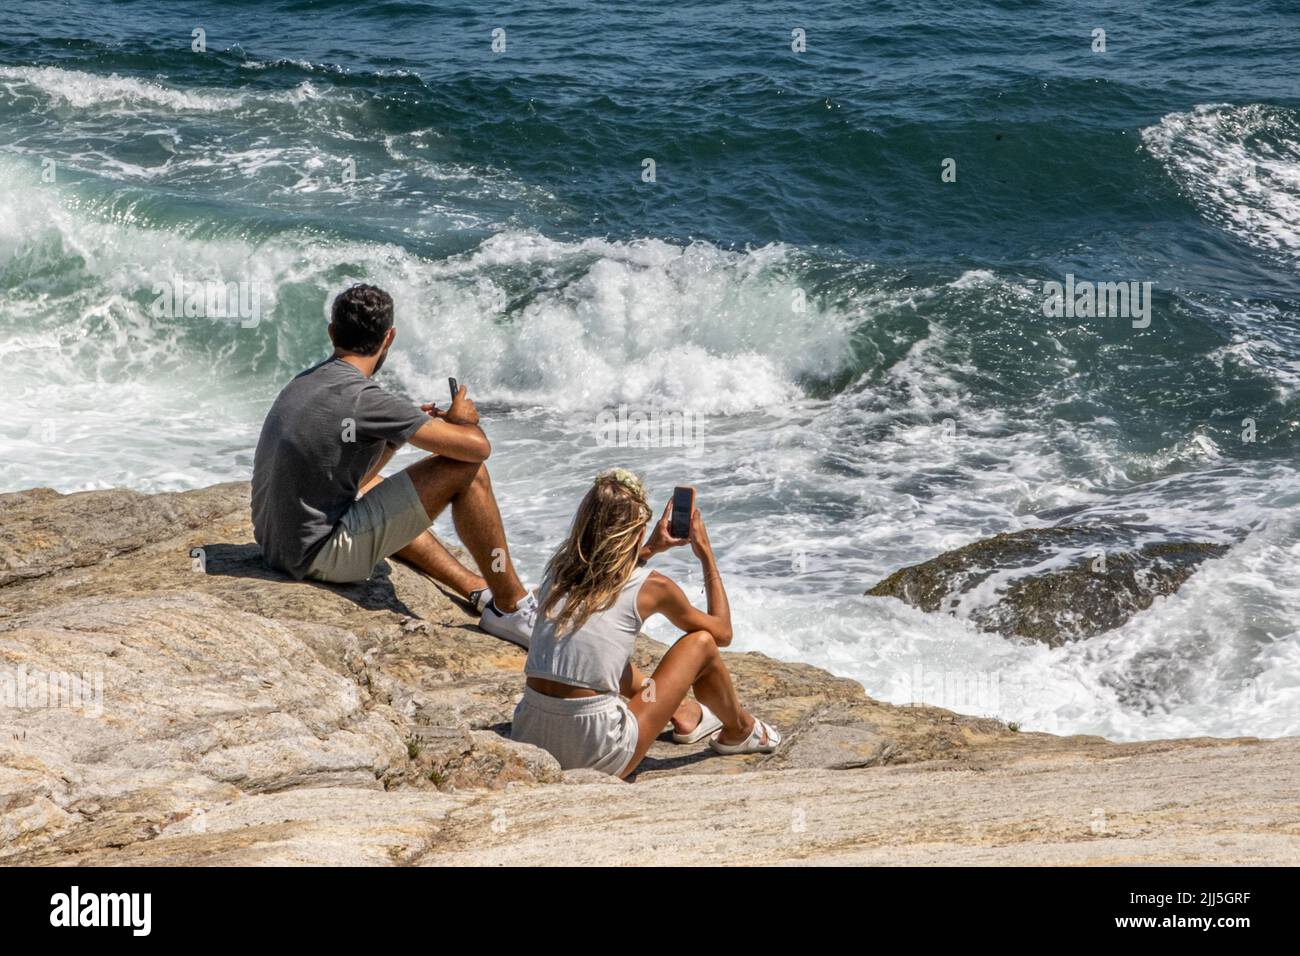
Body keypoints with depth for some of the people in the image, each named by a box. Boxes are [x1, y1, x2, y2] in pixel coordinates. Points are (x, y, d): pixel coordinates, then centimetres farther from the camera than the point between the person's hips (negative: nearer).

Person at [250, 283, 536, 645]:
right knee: (465, 470, -8)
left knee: (373, 488, 38)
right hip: (321, 557, -9)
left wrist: (407, 427, 25)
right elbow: (477, 446, -18)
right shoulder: (363, 398, -18)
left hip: (276, 545, 9)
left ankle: (479, 590, 37)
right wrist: (462, 420, 4)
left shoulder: (305, 383, 10)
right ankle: (511, 608, 4)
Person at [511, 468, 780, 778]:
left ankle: (683, 714, 51)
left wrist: (650, 549, 40)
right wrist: (706, 554, 23)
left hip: (526, 740, 6)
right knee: (701, 642, 10)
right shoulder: (652, 587, -3)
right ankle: (740, 730, 36)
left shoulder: (559, 569, 9)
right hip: (596, 757, -5)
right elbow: (722, 632, 16)